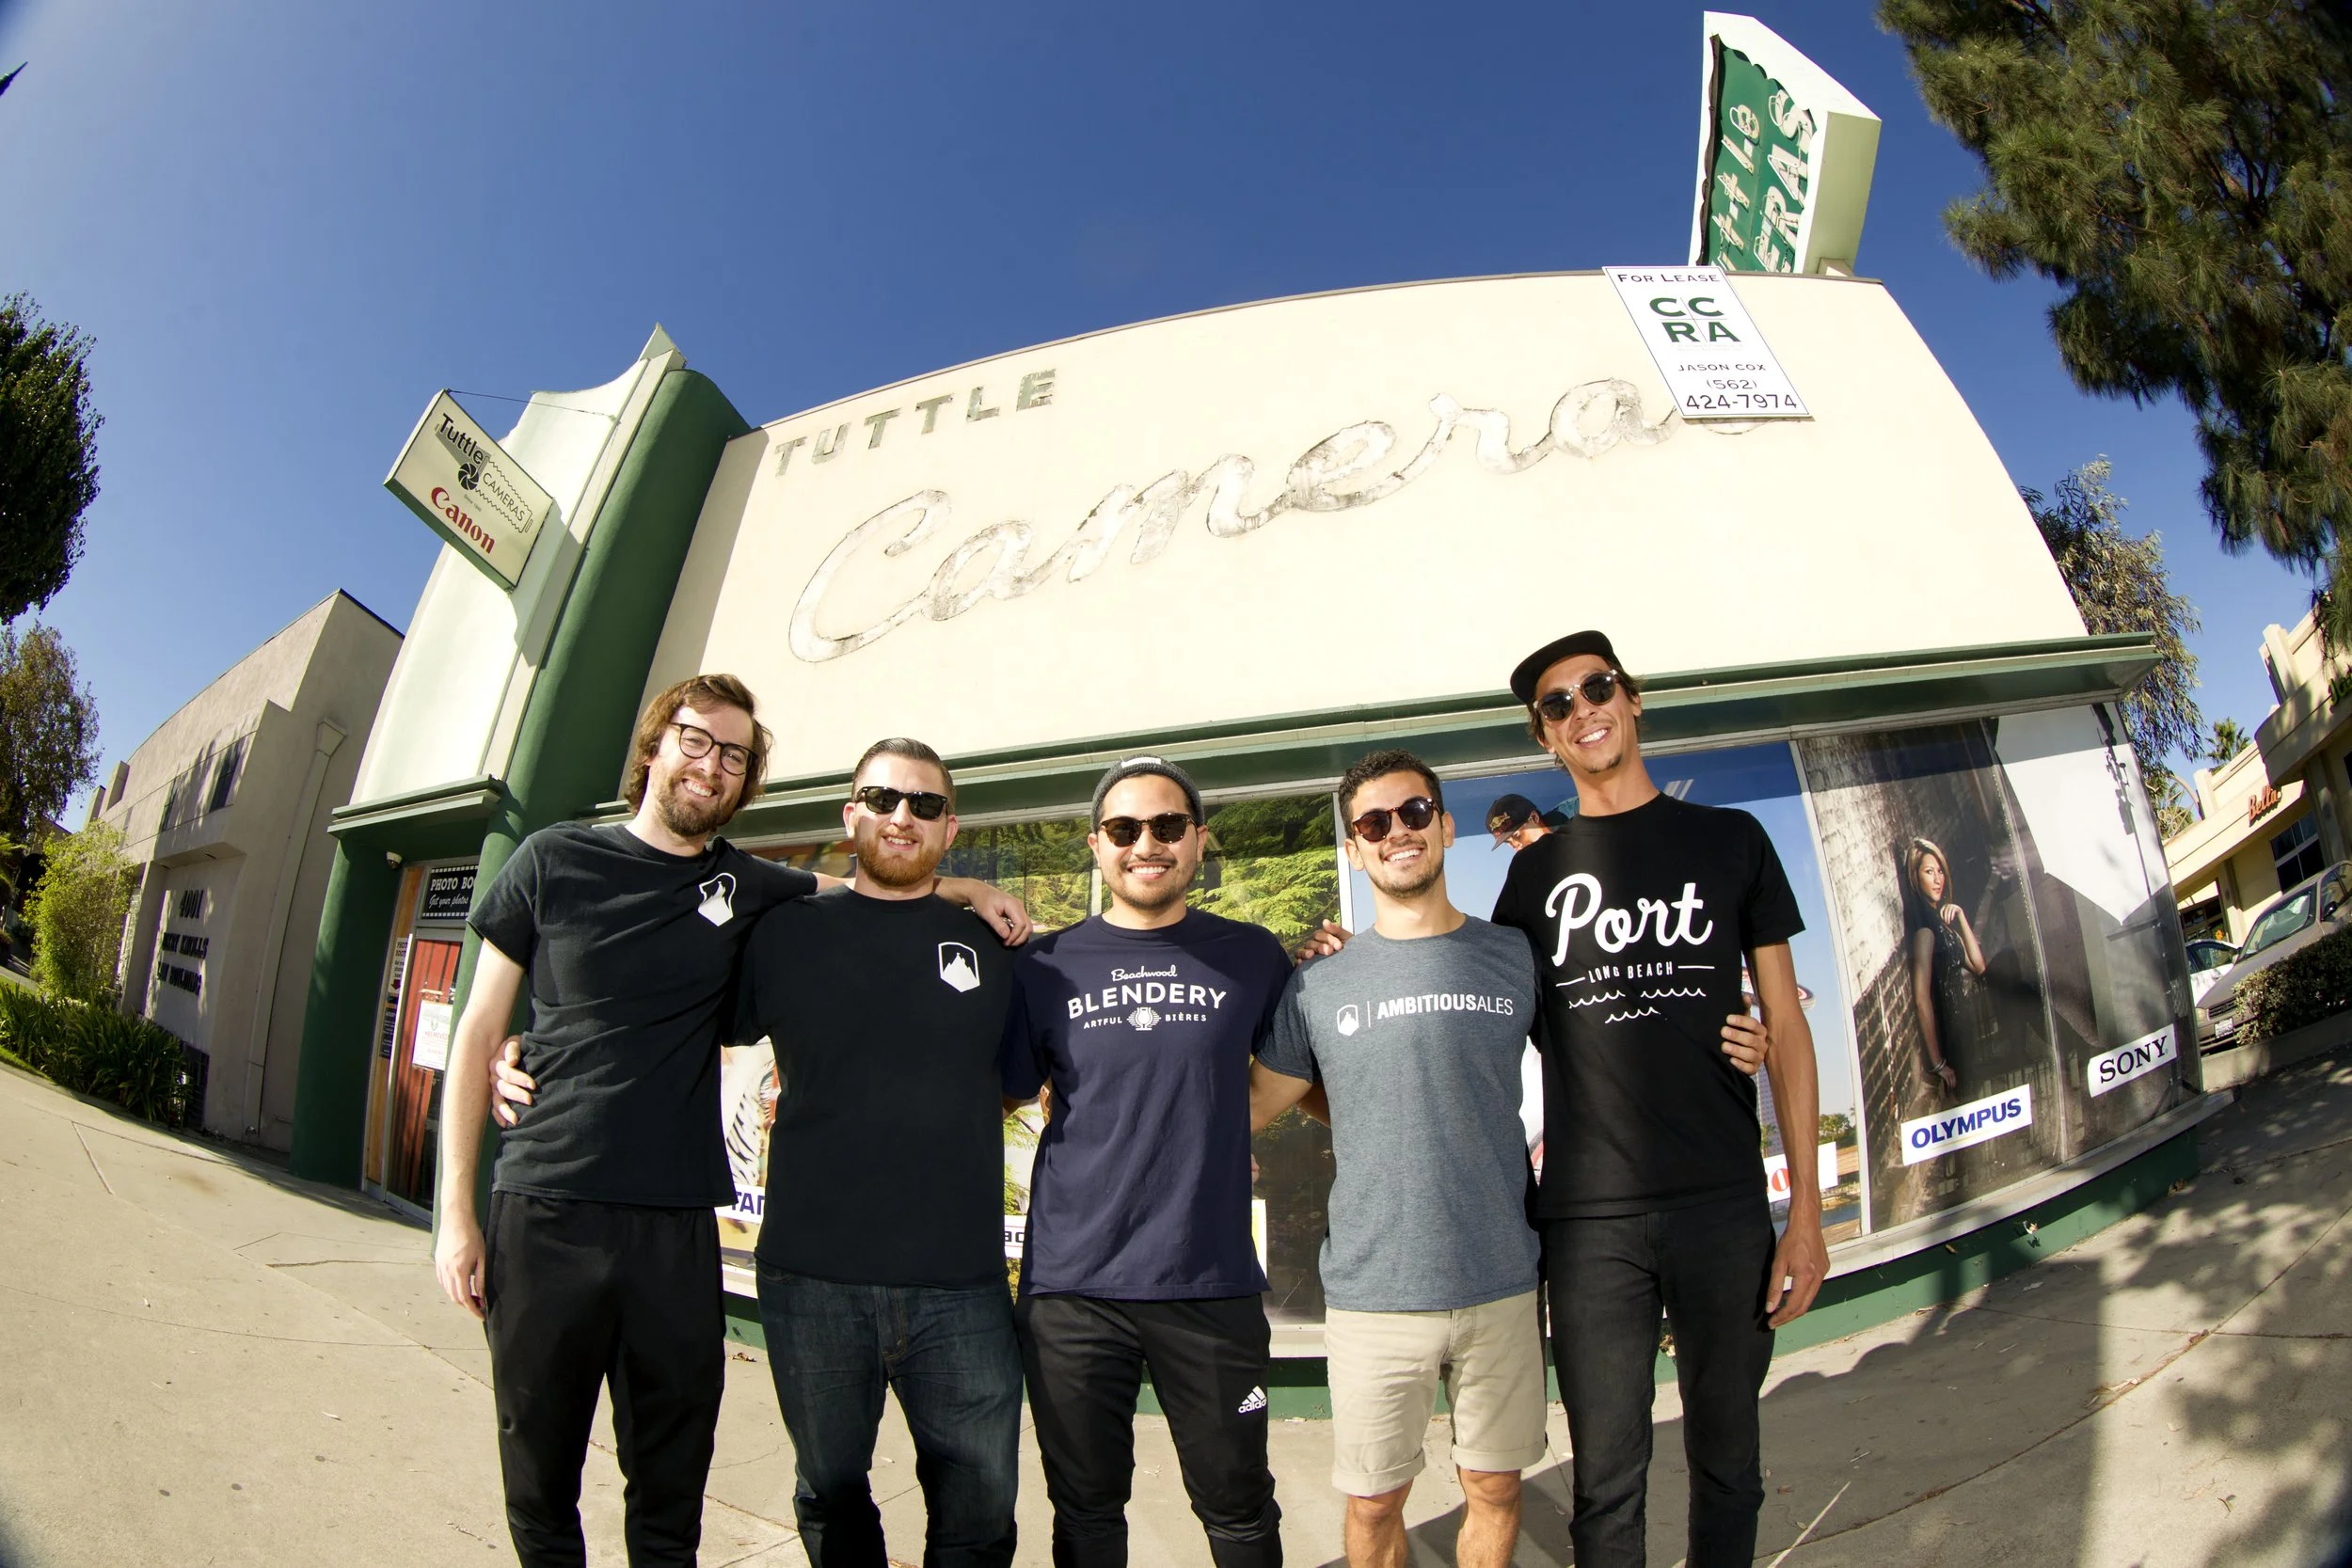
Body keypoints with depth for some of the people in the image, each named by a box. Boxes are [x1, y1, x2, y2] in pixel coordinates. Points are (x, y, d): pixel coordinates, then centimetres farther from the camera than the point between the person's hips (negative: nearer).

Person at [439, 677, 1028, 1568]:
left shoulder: (746, 888, 6)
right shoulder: (555, 860, 1)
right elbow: (479, 1035, 4)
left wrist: (966, 888, 2)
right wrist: (456, 1210, 0)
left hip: (677, 1227, 2)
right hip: (544, 1214, -1)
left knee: (671, 1492, 12)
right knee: (538, 1482, 13)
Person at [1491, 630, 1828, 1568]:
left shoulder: (1730, 840, 5)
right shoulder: (1535, 873, 7)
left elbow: (1784, 1023, 5)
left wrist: (1806, 1208, 0)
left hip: (1726, 1209, 0)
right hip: (1590, 1219, 0)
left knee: (1726, 1462, 14)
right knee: (1607, 1478, 8)